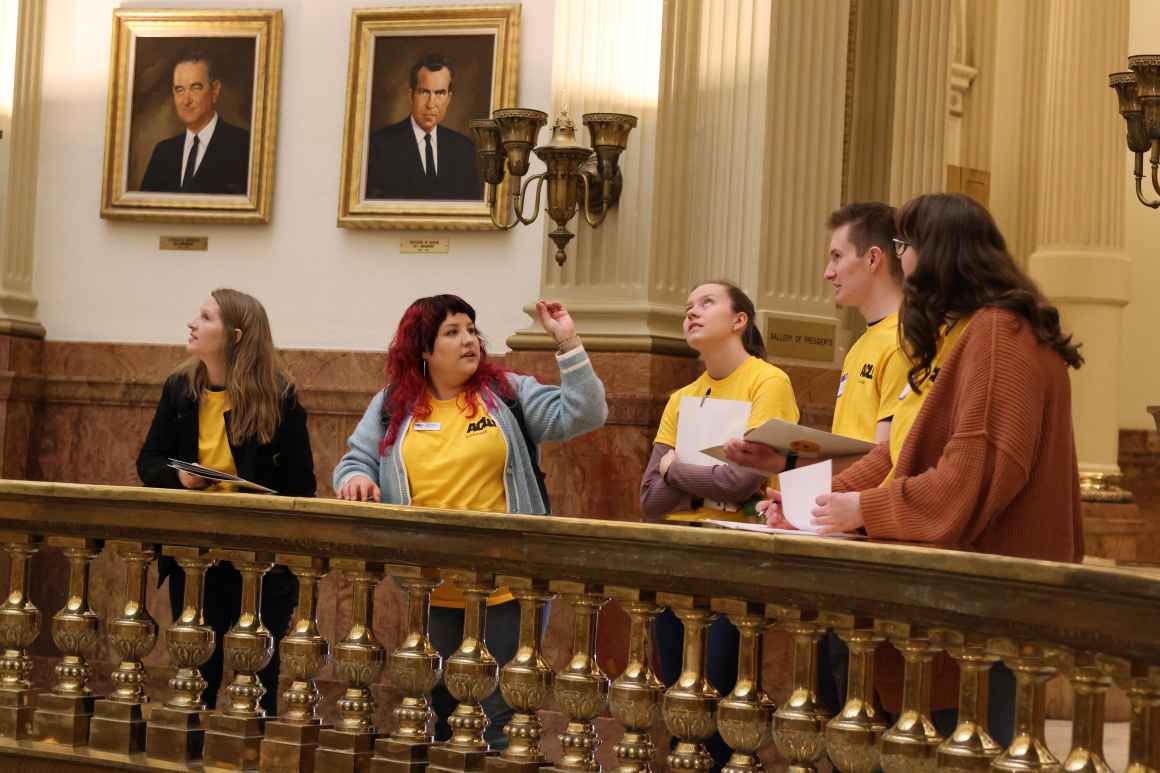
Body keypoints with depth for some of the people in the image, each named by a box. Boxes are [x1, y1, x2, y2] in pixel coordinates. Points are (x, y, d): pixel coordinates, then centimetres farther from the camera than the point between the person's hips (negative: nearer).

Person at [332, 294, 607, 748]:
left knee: (500, 719, 3)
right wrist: (356, 479, -14)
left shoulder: (507, 393, 1)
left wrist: (569, 345, -15)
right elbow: (355, 461, 9)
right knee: (434, 711, 17)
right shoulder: (393, 406, 6)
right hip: (429, 592, 2)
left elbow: (581, 416, -6)